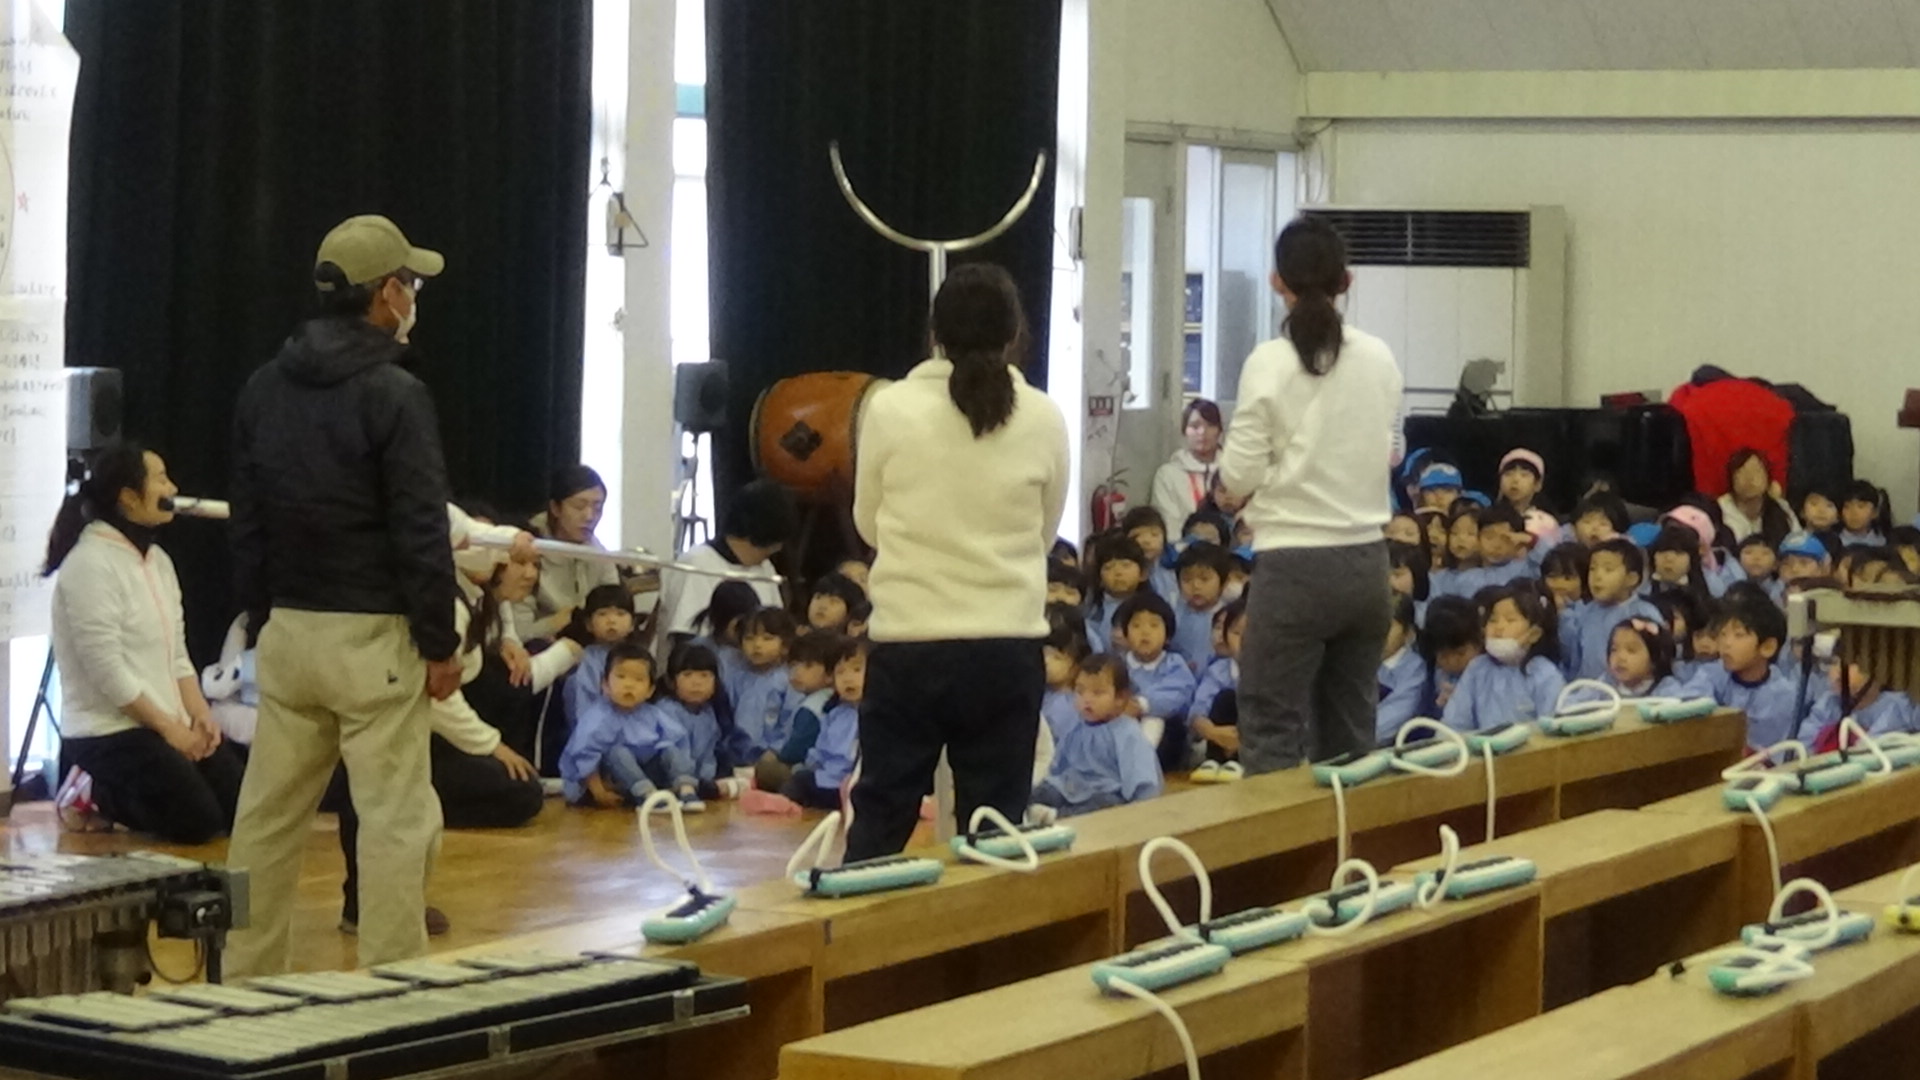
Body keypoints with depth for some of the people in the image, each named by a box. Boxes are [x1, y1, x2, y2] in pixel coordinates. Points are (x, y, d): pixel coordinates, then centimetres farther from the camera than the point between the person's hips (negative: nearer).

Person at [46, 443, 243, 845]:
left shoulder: (158, 560, 12)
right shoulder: (89, 565, -17)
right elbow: (108, 672, -21)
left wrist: (199, 715, -2)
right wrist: (168, 728, -17)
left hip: (171, 724, 9)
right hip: (109, 731, -9)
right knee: (198, 820, -19)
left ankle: (115, 793, 14)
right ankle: (95, 795, 4)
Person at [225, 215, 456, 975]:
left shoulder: (265, 388, 9)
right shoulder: (393, 395, -13)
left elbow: (246, 521, 13)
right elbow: (421, 534, -14)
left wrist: (263, 619, 19)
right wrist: (441, 645, -8)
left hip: (286, 629, 7)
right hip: (372, 636, -7)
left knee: (268, 813, 12)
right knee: (396, 819, -3)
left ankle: (246, 976, 18)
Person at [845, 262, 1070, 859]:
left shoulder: (889, 408, -6)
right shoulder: (1044, 419, -2)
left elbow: (868, 524, 6)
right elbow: (1045, 533, 9)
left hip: (907, 645, -1)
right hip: (1008, 647, 1)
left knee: (879, 820, 7)